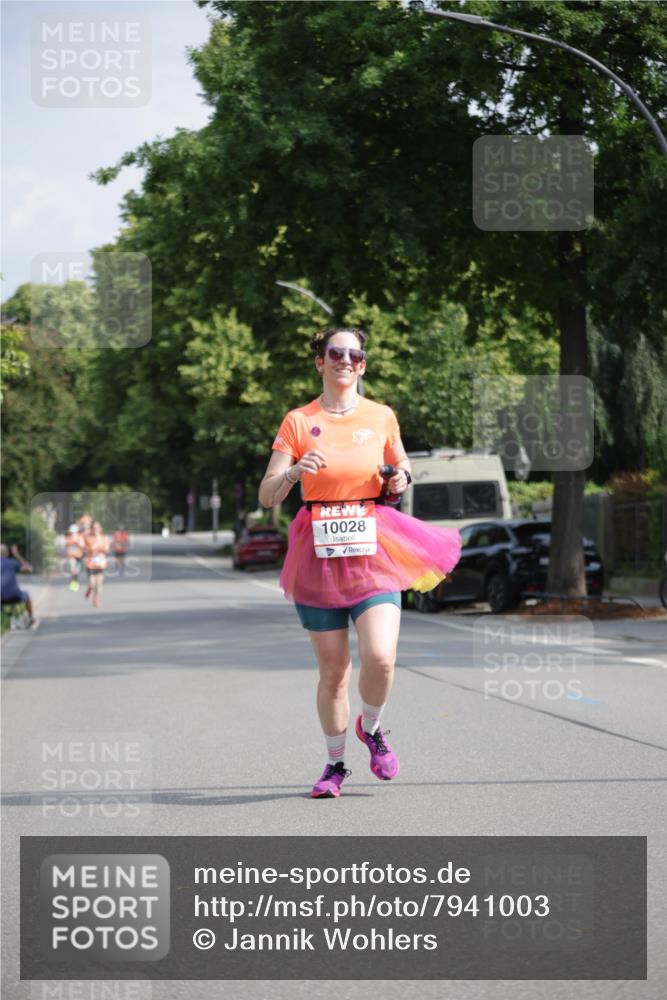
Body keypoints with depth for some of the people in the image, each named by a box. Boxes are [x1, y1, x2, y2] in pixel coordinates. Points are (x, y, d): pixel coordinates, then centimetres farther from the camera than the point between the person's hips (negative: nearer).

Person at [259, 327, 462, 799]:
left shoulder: (381, 417, 6)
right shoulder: (299, 422, 2)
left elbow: (402, 471, 22)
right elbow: (266, 496, -2)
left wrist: (402, 479, -1)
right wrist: (295, 471, -22)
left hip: (374, 551, 0)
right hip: (319, 554, 0)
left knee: (380, 657, -17)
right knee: (333, 670, 3)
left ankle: (372, 728, 14)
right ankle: (335, 763, 24)